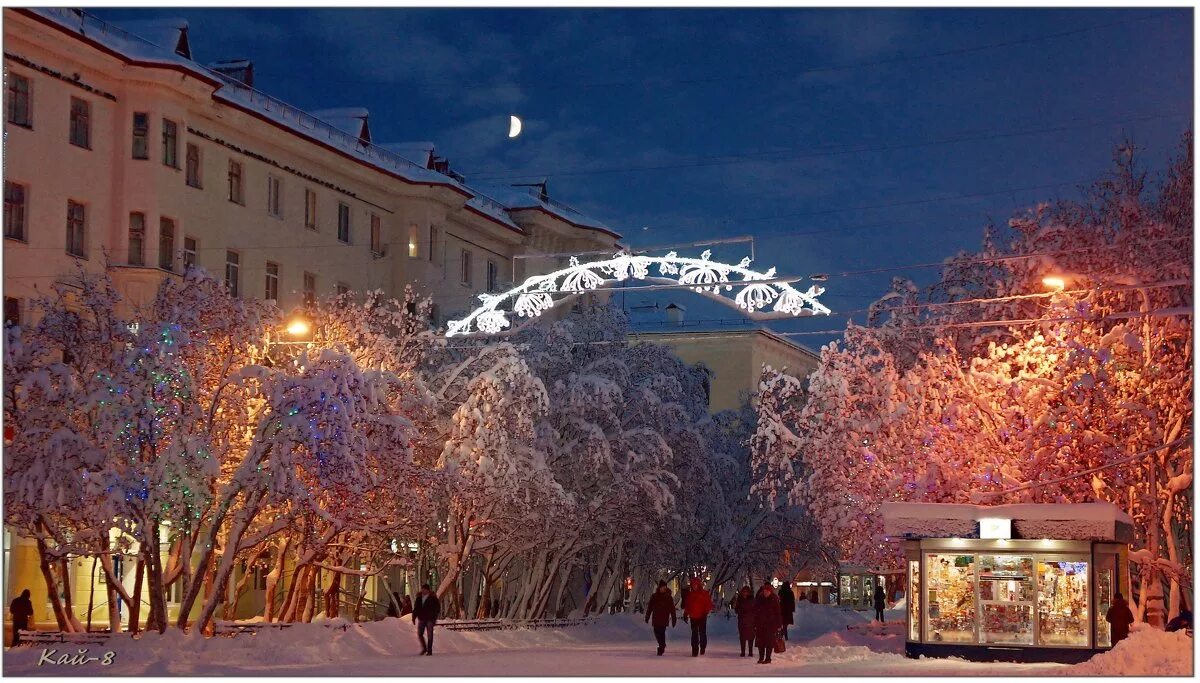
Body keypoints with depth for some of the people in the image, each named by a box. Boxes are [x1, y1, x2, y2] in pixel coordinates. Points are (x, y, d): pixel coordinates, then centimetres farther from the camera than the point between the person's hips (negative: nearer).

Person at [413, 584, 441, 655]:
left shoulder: (432, 598, -6)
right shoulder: (419, 597, 7)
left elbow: (437, 608, -5)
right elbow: (416, 608, 13)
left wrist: (434, 618, -12)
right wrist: (414, 617, 7)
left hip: (430, 619, -4)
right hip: (421, 619, 4)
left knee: (430, 635, -1)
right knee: (419, 634, 2)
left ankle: (429, 651, 5)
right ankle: (424, 648, 21)